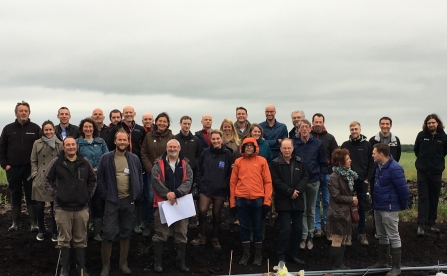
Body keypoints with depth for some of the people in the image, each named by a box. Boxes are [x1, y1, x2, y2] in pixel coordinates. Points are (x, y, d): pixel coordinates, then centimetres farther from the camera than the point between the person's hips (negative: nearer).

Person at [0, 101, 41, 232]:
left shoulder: (35, 128, 1)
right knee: (15, 196, 10)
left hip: (30, 168, -2)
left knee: (31, 196, 1)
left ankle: (34, 223, 4)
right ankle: (15, 222, 18)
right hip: (13, 169, 2)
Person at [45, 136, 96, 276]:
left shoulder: (85, 163, 4)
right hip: (62, 208, -2)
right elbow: (48, 180, 3)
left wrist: (88, 194, 5)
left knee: (80, 240, 10)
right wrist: (54, 194, -5)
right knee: (64, 240, 6)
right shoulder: (56, 163, -3)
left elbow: (93, 180, 14)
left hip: (82, 208, 2)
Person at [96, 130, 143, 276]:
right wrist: (105, 196, -6)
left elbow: (140, 178, 9)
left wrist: (137, 196, 1)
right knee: (108, 234, -3)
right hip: (112, 201, -2)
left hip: (129, 201, 3)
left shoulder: (134, 159, 4)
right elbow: (100, 179, -1)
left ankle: (123, 263, 23)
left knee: (126, 233, 11)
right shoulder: (106, 158, -3)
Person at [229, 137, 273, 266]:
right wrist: (232, 201, 4)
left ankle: (258, 255, 18)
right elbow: (233, 182, 7)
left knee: (257, 228, 7)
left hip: (257, 200, -1)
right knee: (244, 228, 9)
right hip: (241, 200, 1)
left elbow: (268, 182, 1)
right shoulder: (238, 162, 7)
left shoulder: (262, 161, 3)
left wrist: (267, 200, -5)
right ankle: (245, 254, 21)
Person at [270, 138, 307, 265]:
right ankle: (281, 255, 6)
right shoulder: (275, 163, -4)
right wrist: (290, 192, -15)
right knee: (285, 229, -7)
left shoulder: (299, 162, 9)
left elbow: (305, 177, 5)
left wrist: (298, 190, -11)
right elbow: (276, 181, -11)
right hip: (283, 201, -4)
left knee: (298, 229, 8)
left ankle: (294, 253, 22)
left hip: (298, 200, 5)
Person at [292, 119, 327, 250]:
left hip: (313, 181, 1)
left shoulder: (318, 143, -2)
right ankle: (303, 237, 10)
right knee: (302, 210, 3)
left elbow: (323, 162, 2)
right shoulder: (293, 143, -5)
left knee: (311, 210, 12)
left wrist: (321, 176, -4)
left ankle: (310, 236, 22)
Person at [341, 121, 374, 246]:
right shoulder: (345, 145, 3)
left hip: (363, 181, 0)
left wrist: (368, 179, -5)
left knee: (362, 207, 7)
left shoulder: (367, 145, 3)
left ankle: (362, 233, 15)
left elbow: (371, 163, 2)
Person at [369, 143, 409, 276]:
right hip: (378, 207, 9)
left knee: (393, 237, 1)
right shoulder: (379, 166, 6)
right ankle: (382, 261, 31)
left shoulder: (394, 168, -22)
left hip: (389, 209, -9)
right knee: (382, 236, 18)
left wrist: (403, 206, -6)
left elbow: (403, 189, -18)